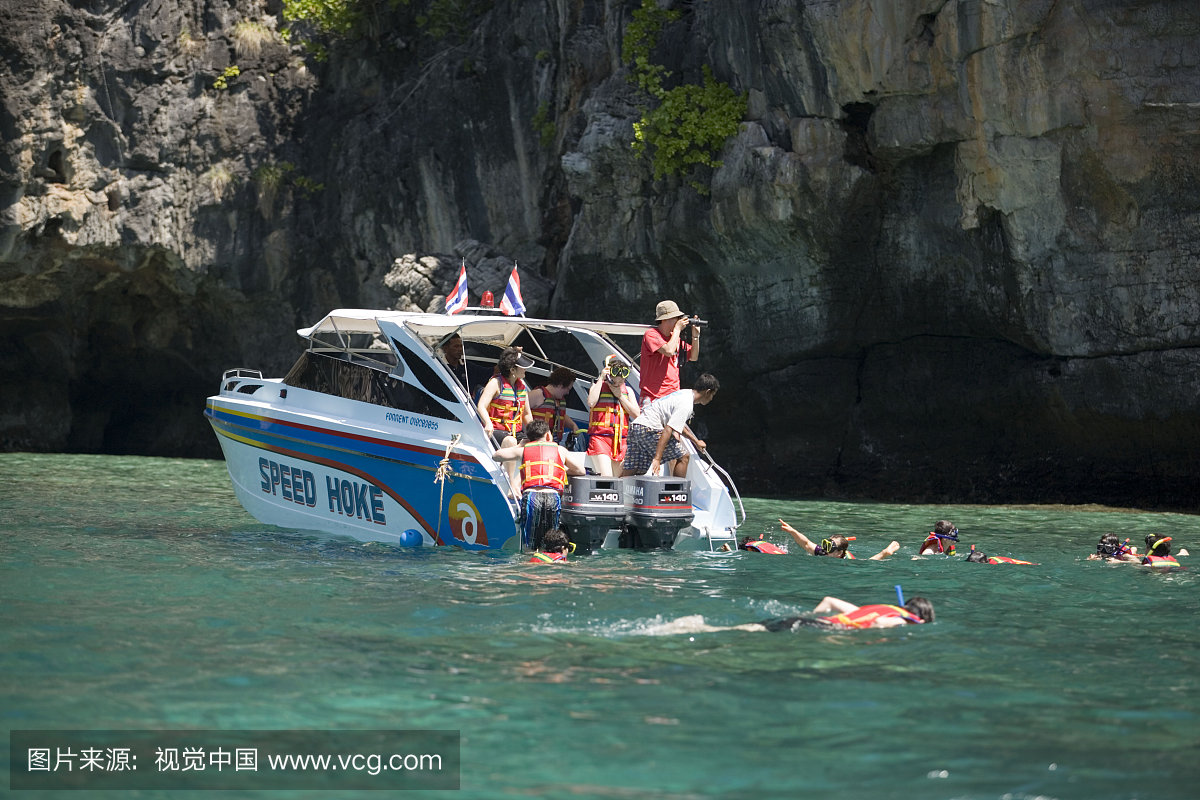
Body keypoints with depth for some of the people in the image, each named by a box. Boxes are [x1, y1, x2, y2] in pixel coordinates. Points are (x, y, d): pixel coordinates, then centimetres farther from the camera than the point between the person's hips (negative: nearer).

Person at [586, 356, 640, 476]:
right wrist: (601, 379, -10)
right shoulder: (599, 386, 5)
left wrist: (620, 396, -3)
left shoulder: (627, 390, 13)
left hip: (620, 440, 4)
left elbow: (636, 415, 4)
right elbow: (591, 403, -17)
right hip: (600, 438, -4)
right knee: (606, 479, -20)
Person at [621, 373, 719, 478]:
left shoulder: (685, 393, 18)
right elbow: (667, 430, -22)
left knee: (628, 474, 3)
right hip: (649, 429, -9)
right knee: (683, 457, 0)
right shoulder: (686, 405, -13)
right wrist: (657, 458, -26)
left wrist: (696, 441, 46)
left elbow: (678, 424, 35)